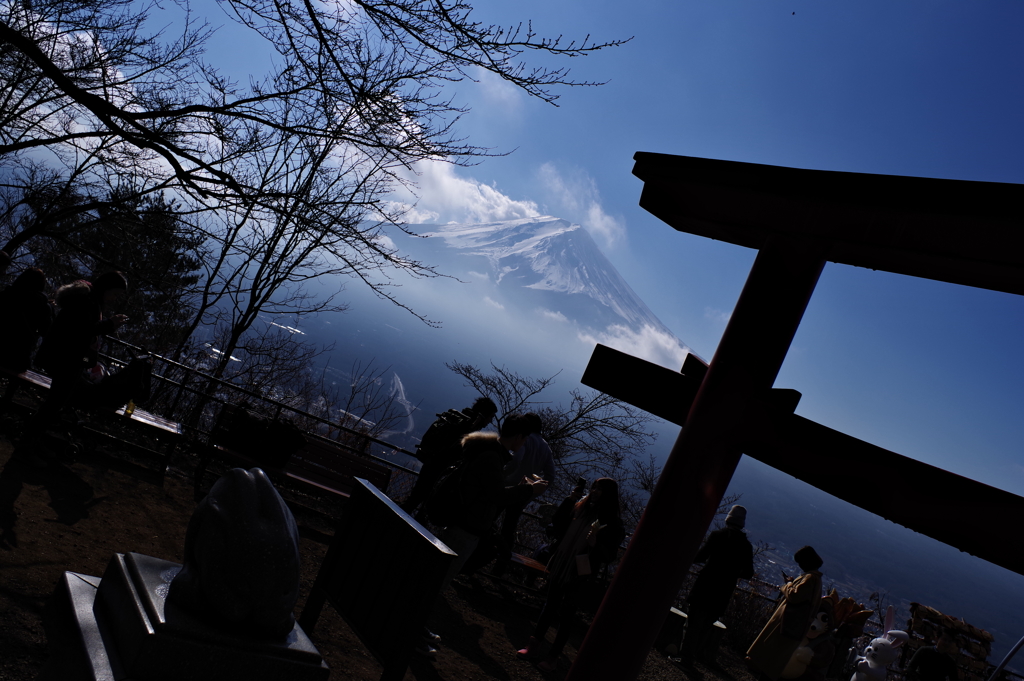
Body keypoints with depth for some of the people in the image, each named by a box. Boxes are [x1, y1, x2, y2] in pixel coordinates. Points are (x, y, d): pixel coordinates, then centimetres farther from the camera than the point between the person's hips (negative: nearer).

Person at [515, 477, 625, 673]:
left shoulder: (612, 523, -9)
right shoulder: (581, 510, 7)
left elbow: (609, 556, -11)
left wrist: (595, 543, -29)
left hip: (580, 574, -5)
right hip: (561, 568, 5)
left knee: (566, 612, 2)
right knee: (550, 605, 11)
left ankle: (553, 656, 11)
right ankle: (533, 646, 20)